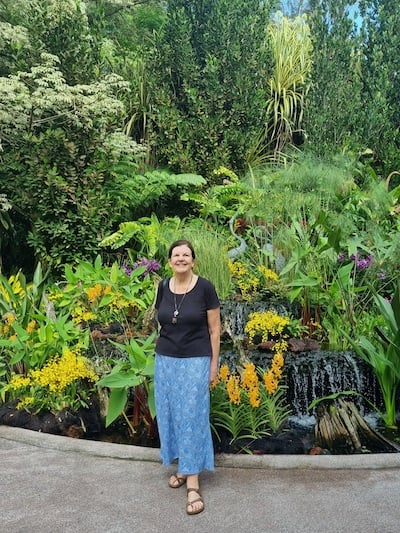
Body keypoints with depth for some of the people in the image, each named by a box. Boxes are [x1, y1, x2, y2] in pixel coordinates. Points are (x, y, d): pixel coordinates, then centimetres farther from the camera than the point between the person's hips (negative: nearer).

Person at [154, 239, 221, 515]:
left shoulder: (205, 287, -11)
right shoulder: (163, 286, 1)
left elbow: (214, 329, -5)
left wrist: (214, 363, -5)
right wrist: (161, 354, 14)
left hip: (195, 361, -4)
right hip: (166, 360, 5)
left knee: (192, 417, -3)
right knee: (170, 414, 11)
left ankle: (193, 483, 4)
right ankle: (182, 466, 29)